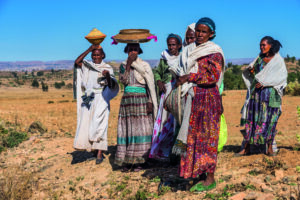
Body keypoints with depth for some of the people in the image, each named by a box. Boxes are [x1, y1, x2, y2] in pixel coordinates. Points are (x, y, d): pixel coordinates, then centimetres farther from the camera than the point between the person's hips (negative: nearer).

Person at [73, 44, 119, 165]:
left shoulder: (108, 68, 3)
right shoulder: (87, 66, 12)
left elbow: (111, 85, -7)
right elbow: (77, 62, -6)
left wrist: (108, 76, -28)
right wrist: (88, 50, -8)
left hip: (101, 99, -4)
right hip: (88, 99, 4)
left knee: (99, 126, -9)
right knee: (86, 125, 3)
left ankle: (99, 154, -8)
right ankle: (94, 148, 18)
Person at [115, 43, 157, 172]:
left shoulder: (145, 65, 3)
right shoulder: (123, 65, 12)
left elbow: (150, 85, -1)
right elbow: (123, 81, -3)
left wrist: (150, 102, -9)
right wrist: (128, 65, -7)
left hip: (141, 100, -2)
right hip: (127, 100, 3)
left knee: (141, 129, -4)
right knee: (127, 130, 0)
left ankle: (139, 160, 2)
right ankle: (127, 161, 5)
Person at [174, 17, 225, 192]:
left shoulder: (214, 52, -7)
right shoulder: (192, 51, 16)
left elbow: (213, 76, -18)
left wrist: (189, 77, -17)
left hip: (207, 99, -8)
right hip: (194, 99, 8)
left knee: (206, 136, -5)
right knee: (194, 136, 8)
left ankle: (210, 179, 3)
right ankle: (198, 173, 17)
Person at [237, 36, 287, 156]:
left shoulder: (278, 60, 3)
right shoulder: (259, 58, 15)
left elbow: (282, 76, -7)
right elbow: (251, 73, 22)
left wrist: (265, 83, -16)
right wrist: (250, 71, -3)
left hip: (270, 93, -3)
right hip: (256, 92, 3)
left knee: (269, 120, -2)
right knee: (251, 119, -1)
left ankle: (269, 148, 6)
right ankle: (246, 148, 1)